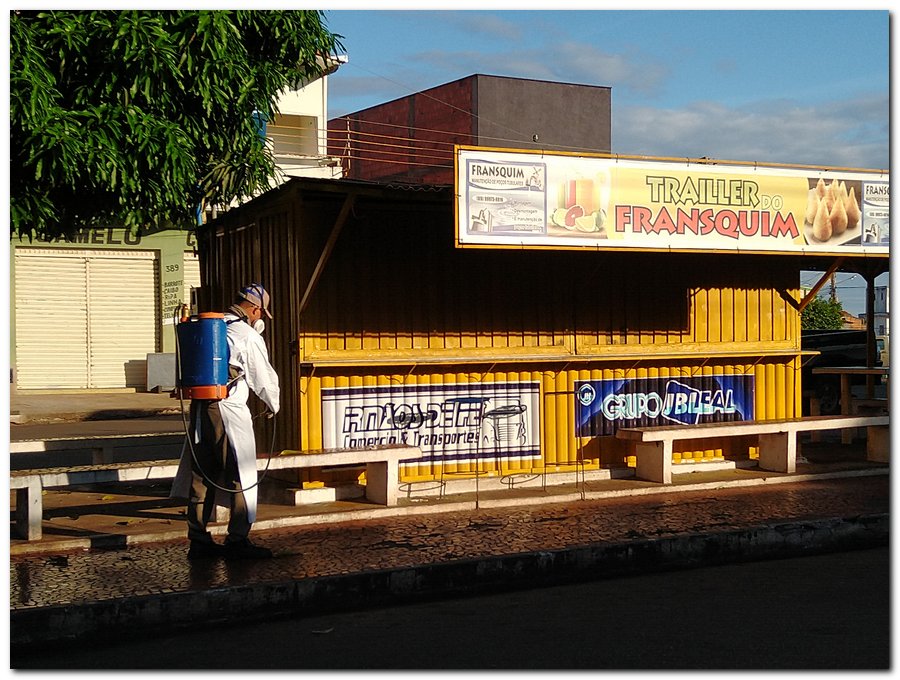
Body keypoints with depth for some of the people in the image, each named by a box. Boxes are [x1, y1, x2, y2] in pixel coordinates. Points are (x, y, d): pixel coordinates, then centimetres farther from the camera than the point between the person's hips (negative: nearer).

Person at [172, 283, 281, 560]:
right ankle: (238, 540, 5)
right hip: (229, 410, -7)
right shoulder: (249, 336, -8)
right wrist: (274, 405, 18)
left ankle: (198, 540, 16)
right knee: (240, 477, 2)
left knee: (201, 475, 11)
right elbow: (264, 379, -1)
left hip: (199, 408, 7)